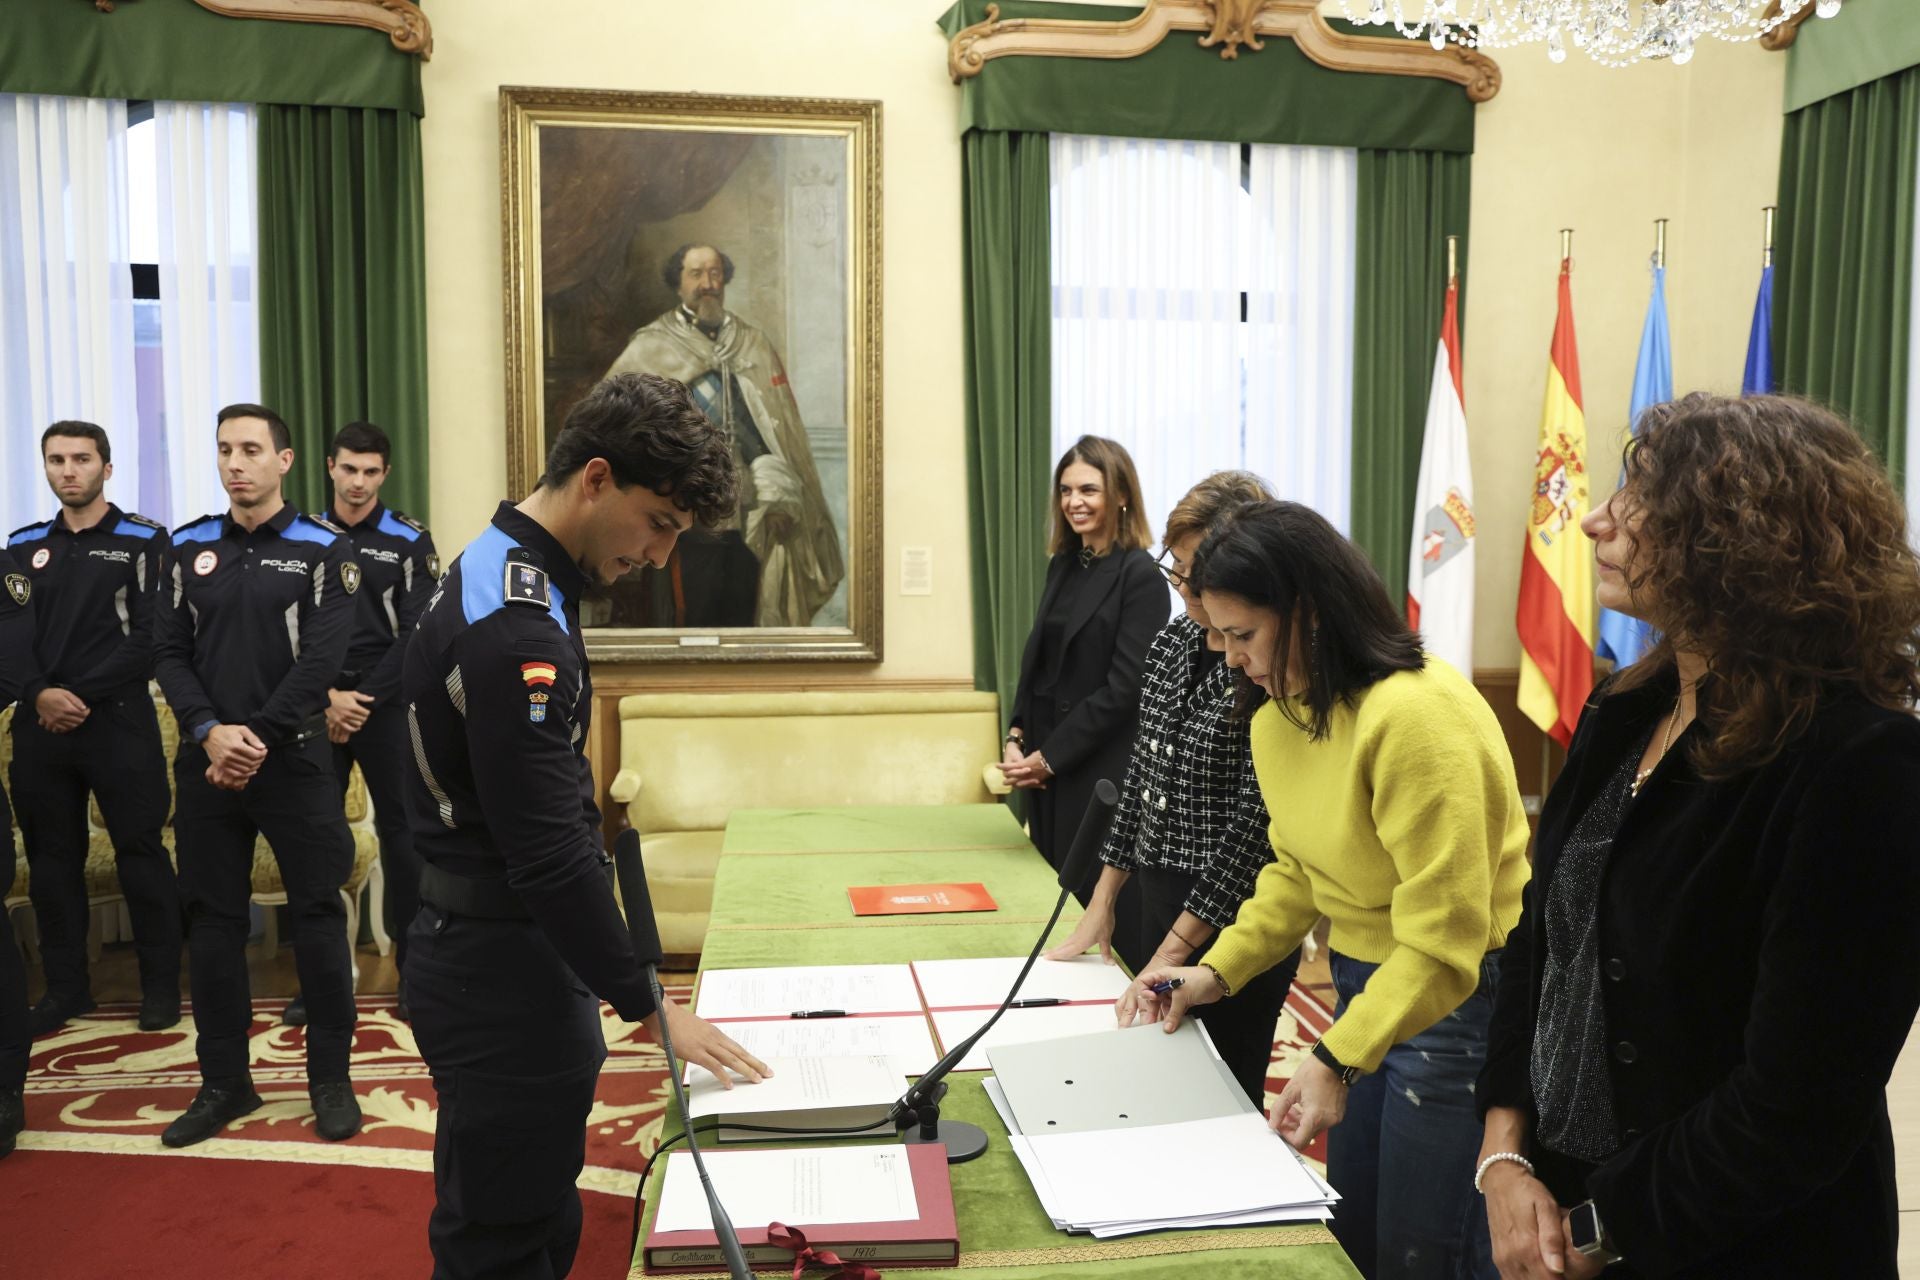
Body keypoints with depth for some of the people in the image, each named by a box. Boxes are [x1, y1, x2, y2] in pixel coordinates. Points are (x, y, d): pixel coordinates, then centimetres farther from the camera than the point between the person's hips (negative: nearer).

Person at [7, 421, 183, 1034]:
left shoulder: (143, 540, 0)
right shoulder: (25, 546, 13)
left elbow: (150, 639, -7)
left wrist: (83, 695, -12)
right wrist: (40, 695, -9)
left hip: (120, 721, -4)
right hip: (40, 724, 4)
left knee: (140, 852, 0)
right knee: (51, 858, 10)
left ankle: (161, 984, 11)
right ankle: (65, 986, 21)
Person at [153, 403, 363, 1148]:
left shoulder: (323, 549, -2)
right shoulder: (188, 548, 9)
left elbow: (323, 659, -10)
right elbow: (170, 652, 4)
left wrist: (258, 739, -15)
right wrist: (211, 731, -12)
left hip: (294, 759, -3)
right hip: (206, 762, 4)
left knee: (317, 915, 1)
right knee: (212, 921, 9)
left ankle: (331, 1079, 14)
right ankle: (224, 1083, 22)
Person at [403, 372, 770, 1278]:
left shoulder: (503, 578, 9)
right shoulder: (515, 630, -24)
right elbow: (550, 855, -25)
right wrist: (647, 1005, -16)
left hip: (498, 959, 10)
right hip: (502, 977, -10)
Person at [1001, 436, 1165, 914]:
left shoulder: (1140, 576, -10)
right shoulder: (1063, 565, 12)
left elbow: (1124, 688, -15)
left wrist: (1049, 758, -12)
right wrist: (1015, 739, 0)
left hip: (1104, 771, -7)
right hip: (1046, 768, 7)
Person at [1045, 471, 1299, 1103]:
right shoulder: (1172, 642, 6)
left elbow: (1253, 823, -19)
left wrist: (1173, 952, -15)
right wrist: (1102, 903, 11)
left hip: (1233, 922, -7)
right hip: (1156, 899, 7)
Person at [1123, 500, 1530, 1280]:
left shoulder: (1415, 714, -27)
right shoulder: (1277, 717, 0)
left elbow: (1442, 937, -26)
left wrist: (1337, 1061, -29)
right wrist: (1218, 971, -2)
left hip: (1459, 999, -8)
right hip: (1364, 983, 8)